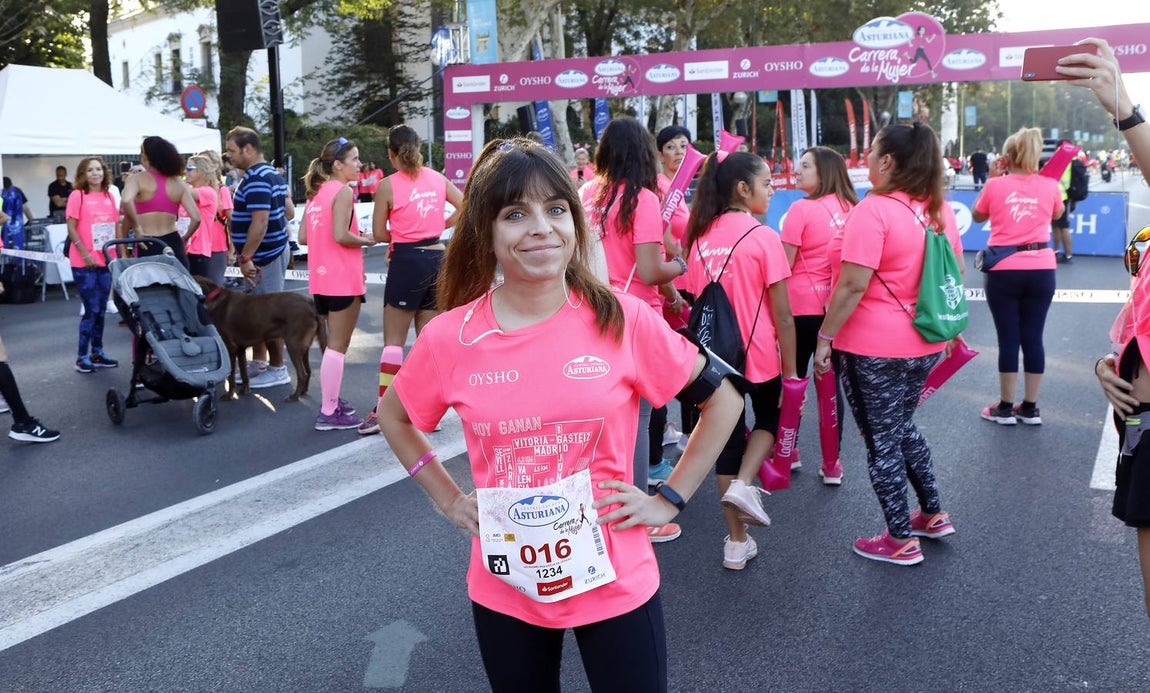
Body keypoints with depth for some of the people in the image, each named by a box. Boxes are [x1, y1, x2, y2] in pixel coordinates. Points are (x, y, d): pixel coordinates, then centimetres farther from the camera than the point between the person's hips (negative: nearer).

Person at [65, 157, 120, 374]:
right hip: (84, 263, -5)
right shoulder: (77, 195, -5)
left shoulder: (109, 196, 9)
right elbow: (71, 228, -8)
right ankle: (82, 356, 5)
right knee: (91, 310, -4)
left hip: (106, 261, 5)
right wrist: (85, 254, -14)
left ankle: (97, 352, 21)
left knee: (101, 309, 11)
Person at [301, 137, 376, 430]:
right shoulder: (343, 192, -12)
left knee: (333, 343, 20)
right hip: (343, 278, -8)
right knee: (338, 346, -2)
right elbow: (341, 235, -22)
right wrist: (366, 241, -6)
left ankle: (330, 401, 27)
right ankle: (329, 413, 1)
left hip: (321, 278, 8)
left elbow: (303, 236, 9)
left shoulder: (316, 192, 12)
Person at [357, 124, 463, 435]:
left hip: (407, 262, -5)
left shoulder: (388, 185, -8)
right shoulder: (437, 178, 5)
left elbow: (379, 234, -3)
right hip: (438, 258, 5)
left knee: (393, 340, 2)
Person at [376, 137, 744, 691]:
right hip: (505, 590, 2)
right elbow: (394, 417, 12)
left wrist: (669, 499, -4)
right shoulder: (449, 338, -8)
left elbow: (723, 401, 0)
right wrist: (448, 499, 4)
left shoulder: (623, 320, -12)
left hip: (616, 583, -1)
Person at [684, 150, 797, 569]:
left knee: (728, 437, 14)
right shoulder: (763, 238, -14)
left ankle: (737, 543, 20)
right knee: (770, 419, 26)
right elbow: (781, 315, -13)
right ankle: (744, 484, 1)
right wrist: (790, 371, -5)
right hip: (759, 356, -4)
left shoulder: (701, 237, 2)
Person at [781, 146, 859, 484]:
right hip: (836, 307, 4)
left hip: (802, 307, -4)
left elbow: (783, 266, -11)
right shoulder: (851, 208, 3)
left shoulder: (802, 209, -13)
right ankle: (831, 463, 14)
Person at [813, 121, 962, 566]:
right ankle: (932, 515, 35)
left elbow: (853, 285, -24)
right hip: (924, 344, 8)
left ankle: (901, 540, 18)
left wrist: (825, 337, -16)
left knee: (882, 441, 7)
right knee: (902, 428, 26)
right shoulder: (939, 209, 5)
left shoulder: (873, 211, -20)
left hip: (873, 348, -8)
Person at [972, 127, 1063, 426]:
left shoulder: (995, 185, -4)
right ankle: (1030, 407, 16)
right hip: (1041, 270, 2)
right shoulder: (1049, 185, 2)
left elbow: (977, 216, 13)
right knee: (1033, 338, 8)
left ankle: (1005, 408, 12)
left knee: (1008, 338, 4)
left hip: (1003, 271, -2)